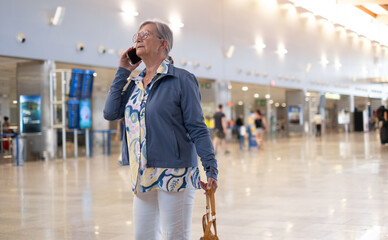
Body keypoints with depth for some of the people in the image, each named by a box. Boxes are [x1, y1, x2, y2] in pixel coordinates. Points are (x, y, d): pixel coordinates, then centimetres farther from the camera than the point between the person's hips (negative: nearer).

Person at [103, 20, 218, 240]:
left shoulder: (181, 79, -5)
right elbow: (111, 113, 2)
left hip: (174, 174, -6)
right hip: (143, 176, 7)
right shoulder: (135, 83, 14)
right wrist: (122, 72, 7)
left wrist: (211, 168, -15)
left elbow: (197, 128, -8)